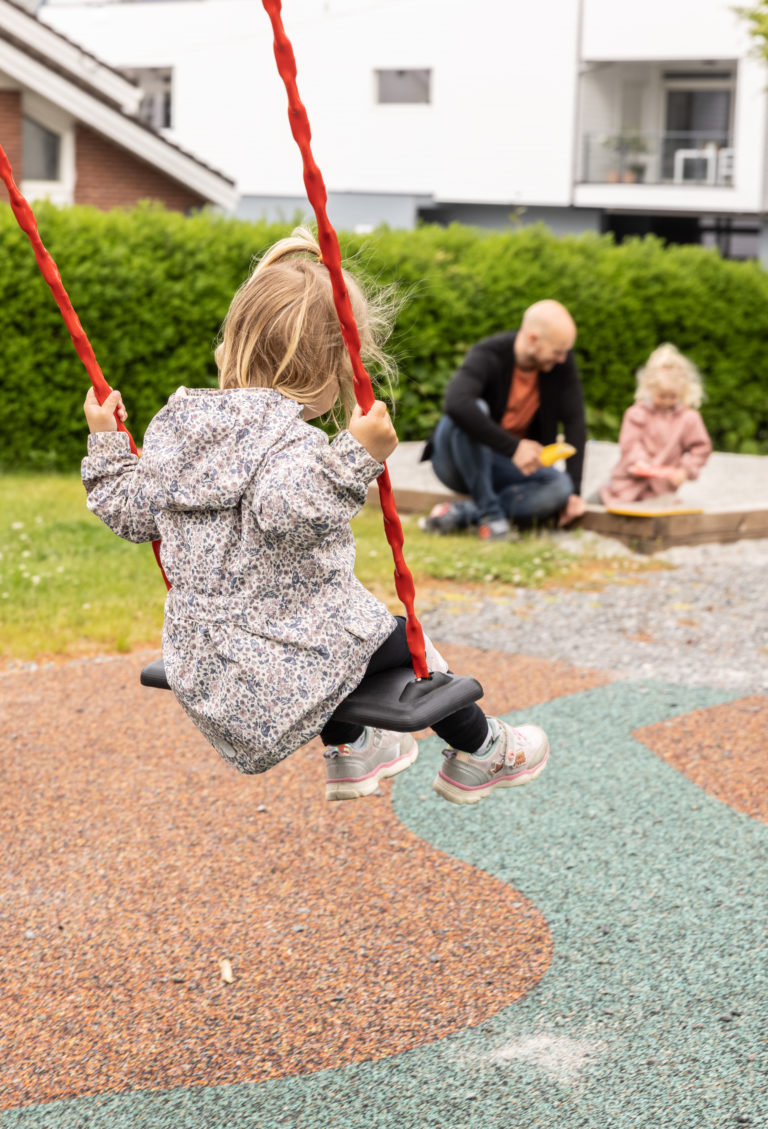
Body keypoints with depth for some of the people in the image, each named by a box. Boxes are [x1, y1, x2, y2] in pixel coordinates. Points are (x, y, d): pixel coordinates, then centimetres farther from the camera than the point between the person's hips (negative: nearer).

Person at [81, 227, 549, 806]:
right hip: (279, 667, -8)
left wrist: (106, 443, 21)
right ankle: (479, 751, 36)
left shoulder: (176, 424, 3)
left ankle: (349, 749, 51)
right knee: (401, 641, 15)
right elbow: (289, 508, -43)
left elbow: (130, 513, 9)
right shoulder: (290, 442, -22)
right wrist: (357, 456, -44)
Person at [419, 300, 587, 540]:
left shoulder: (562, 363, -9)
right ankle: (489, 513, -27)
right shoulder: (488, 356, -24)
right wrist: (513, 447, -44)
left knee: (560, 486, -26)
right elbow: (456, 403, -44)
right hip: (458, 461, -4)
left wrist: (574, 491, -17)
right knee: (473, 410, -36)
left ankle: (461, 512, -24)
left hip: (507, 465, 4)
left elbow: (574, 424, -8)